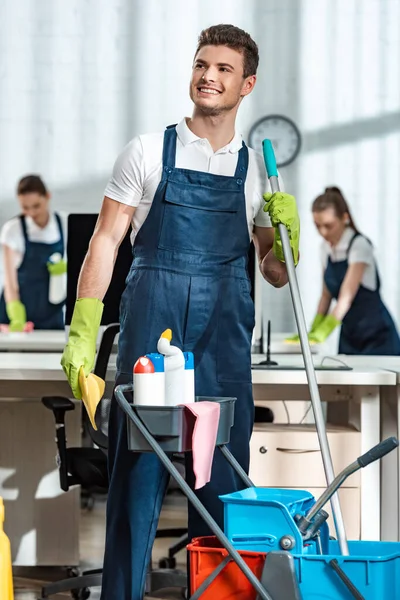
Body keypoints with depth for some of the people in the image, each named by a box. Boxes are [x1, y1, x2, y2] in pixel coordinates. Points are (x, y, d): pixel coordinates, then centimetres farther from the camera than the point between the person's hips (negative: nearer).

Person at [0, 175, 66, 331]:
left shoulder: (63, 224, -3)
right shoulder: (13, 229, -12)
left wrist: (66, 266, -13)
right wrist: (16, 316, -34)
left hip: (51, 313, 3)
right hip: (21, 310, -3)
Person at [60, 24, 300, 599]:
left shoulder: (258, 168, 12)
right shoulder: (149, 152, 6)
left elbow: (276, 274, 16)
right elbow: (106, 240, 2)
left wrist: (287, 232, -5)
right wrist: (82, 329, -7)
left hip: (226, 334, 2)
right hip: (151, 315, -2)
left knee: (223, 470, 4)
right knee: (138, 464, -3)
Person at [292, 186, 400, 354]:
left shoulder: (359, 245, -16)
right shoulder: (326, 248, 5)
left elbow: (346, 298, -25)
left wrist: (321, 334, -34)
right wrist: (312, 332, -1)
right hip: (349, 337, 6)